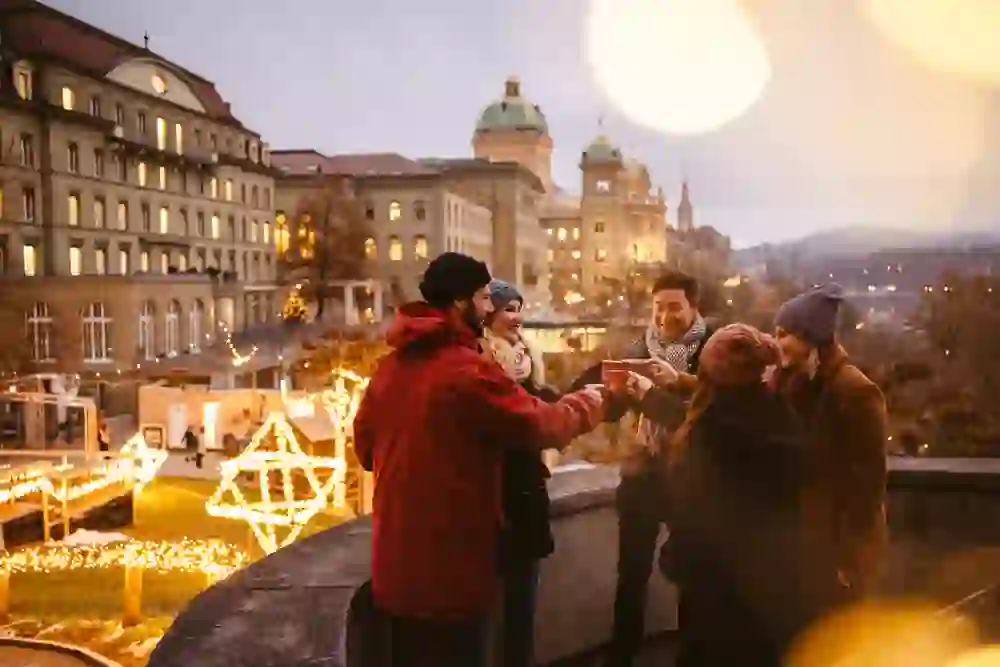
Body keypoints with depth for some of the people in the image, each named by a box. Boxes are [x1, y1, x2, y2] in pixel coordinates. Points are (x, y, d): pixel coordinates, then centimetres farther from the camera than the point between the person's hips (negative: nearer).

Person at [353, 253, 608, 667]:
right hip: (450, 570, -7)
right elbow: (540, 425, -15)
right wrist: (588, 402, 3)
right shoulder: (468, 368, -19)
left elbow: (366, 446, 16)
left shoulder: (390, 365, 6)